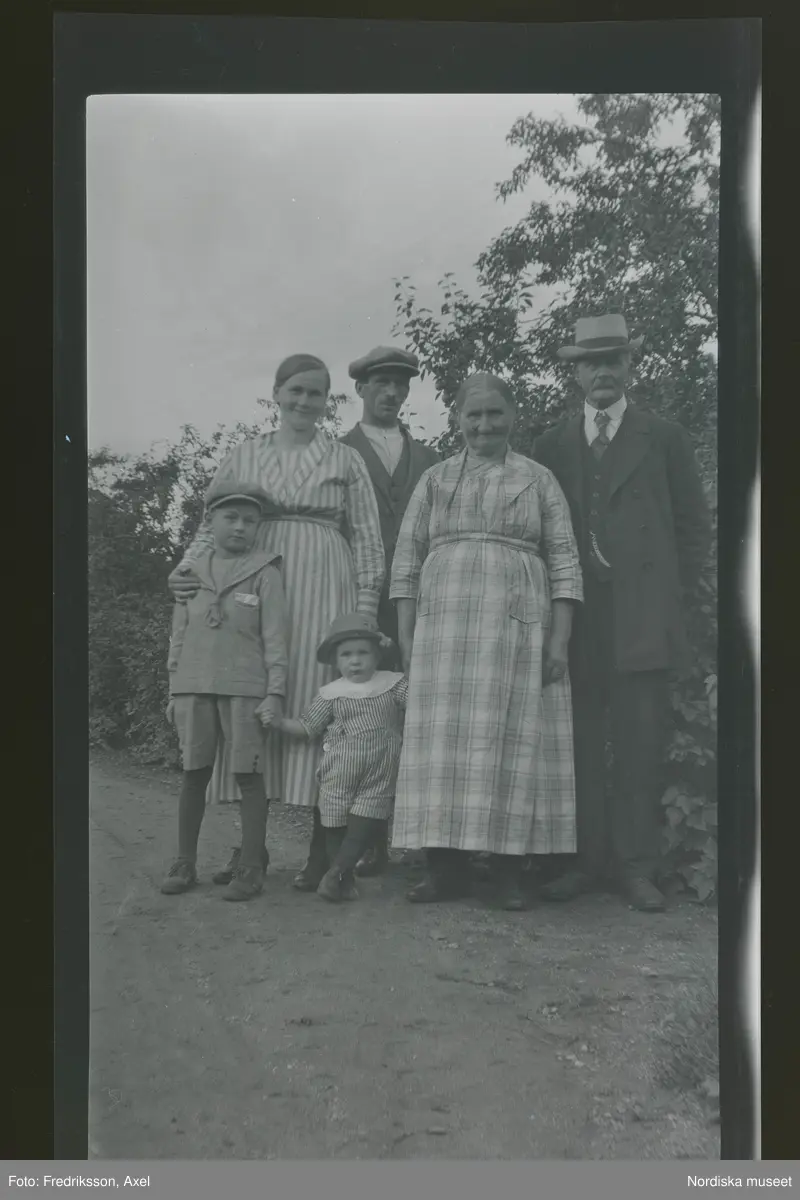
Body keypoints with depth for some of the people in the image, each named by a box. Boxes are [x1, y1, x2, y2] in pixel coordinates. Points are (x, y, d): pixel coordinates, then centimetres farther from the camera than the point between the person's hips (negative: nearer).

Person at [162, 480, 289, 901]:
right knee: (193, 775, 7)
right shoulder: (193, 572, 12)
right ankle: (184, 864, 16)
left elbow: (274, 638, -3)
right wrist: (174, 692, 10)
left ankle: (251, 868, 5)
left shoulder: (264, 572, 1)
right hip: (195, 688, 3)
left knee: (248, 775, -1)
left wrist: (275, 692, -9)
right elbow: (179, 636, 14)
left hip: (245, 688, -3)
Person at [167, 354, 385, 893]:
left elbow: (368, 539, 8)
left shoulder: (345, 459, 12)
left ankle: (323, 848, 0)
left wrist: (366, 606, -2)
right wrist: (188, 566, -3)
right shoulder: (245, 455, 16)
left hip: (322, 591, -2)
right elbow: (215, 524, 15)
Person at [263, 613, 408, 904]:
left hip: (379, 774, 0)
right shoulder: (331, 694, 2)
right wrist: (280, 723, -9)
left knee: (364, 823, -6)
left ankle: (336, 872, 8)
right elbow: (307, 728, 5)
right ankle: (345, 880, 18)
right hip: (339, 774, 1)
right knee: (335, 823, 4)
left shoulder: (394, 684, 2)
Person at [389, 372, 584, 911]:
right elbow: (407, 562, 11)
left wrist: (560, 640, -6)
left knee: (513, 740, -2)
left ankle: (511, 871, 4)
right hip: (445, 626, 2)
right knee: (445, 742, 0)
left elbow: (564, 563, 4)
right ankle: (448, 867, 6)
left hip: (518, 626, -1)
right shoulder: (434, 480, 14)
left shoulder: (539, 480, 9)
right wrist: (406, 640, 2)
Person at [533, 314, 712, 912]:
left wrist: (671, 589, 3)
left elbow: (695, 525, 10)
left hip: (642, 614, -1)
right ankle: (586, 861, 11)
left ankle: (636, 868, 6)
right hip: (574, 611, 2)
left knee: (640, 744, -2)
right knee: (579, 744, 2)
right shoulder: (552, 444, 13)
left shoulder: (665, 438, 9)